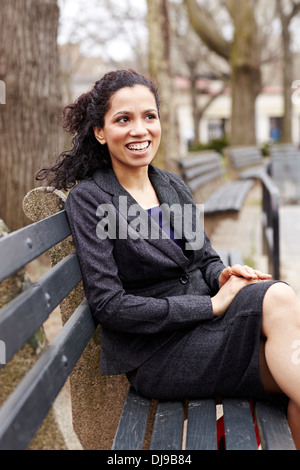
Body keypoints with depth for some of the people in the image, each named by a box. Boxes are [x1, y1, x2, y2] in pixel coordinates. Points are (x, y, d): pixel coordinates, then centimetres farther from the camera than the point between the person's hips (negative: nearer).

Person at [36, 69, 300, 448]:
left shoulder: (173, 186, 13)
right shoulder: (88, 199, -7)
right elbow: (109, 304, -14)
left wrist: (223, 275, -9)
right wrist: (212, 304, -16)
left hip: (203, 327, 6)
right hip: (156, 352, -6)